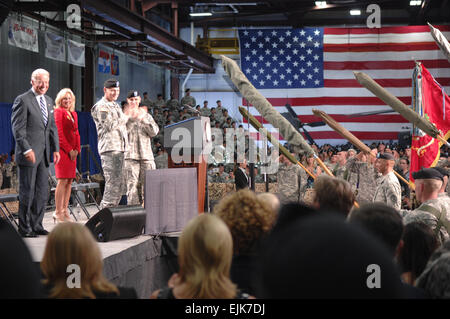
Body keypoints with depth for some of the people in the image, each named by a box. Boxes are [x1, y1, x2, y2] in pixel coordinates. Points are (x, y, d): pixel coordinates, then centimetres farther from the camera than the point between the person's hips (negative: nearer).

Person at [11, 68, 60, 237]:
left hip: (44, 154, 7)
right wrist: (27, 150, -18)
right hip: (28, 154, -7)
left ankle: (36, 225, 17)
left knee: (42, 192, 9)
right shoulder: (22, 100, -8)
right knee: (27, 192, -1)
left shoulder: (49, 101, 16)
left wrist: (56, 148, 10)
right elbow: (18, 128, -12)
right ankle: (24, 228, 7)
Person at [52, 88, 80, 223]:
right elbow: (59, 132, -10)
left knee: (69, 181, 5)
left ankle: (64, 211, 8)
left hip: (72, 150, 7)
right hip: (63, 150, -7)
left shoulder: (73, 114, 19)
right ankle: (58, 212, -10)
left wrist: (77, 149, 3)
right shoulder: (58, 111, -3)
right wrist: (69, 149, -13)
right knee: (62, 180, -11)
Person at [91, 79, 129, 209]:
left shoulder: (115, 106, 24)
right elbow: (110, 125, -16)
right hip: (109, 148, -9)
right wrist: (126, 118, -5)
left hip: (120, 148, 9)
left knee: (120, 184, 9)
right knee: (113, 183, -12)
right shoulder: (101, 106, -5)